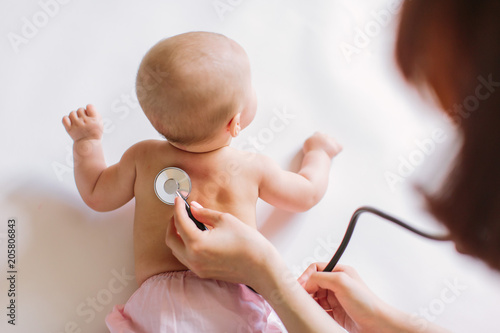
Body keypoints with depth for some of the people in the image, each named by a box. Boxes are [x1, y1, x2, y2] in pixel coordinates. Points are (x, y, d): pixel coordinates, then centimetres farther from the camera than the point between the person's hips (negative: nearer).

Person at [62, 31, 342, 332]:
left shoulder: (143, 158, 9)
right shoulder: (254, 168, 7)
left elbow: (97, 196, 25)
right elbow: (308, 193, 24)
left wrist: (87, 140, 37)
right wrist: (319, 152, 44)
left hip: (161, 298, 2)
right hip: (236, 299, -1)